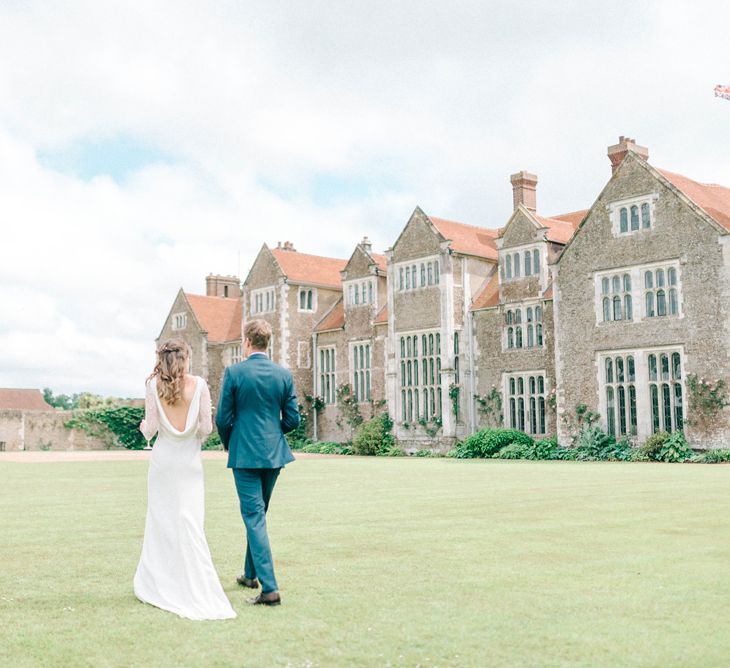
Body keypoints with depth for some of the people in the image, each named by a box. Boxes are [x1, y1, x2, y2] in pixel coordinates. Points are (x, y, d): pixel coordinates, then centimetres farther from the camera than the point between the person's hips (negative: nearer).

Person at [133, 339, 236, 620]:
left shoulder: (153, 385, -4)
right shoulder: (199, 384, -5)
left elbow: (151, 429, -4)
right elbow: (206, 428, -5)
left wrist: (143, 427, 19)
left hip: (163, 458, 0)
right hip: (189, 460, 0)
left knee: (161, 519, 10)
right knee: (190, 521, 2)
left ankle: (157, 584, 17)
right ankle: (196, 588, 1)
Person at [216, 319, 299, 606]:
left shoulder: (234, 372, -10)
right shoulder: (284, 374, 1)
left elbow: (223, 418, -7)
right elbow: (292, 419, 2)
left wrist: (229, 444, 12)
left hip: (245, 453, -5)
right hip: (275, 453, 5)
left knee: (254, 516, -3)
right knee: (258, 513, 21)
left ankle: (269, 587, -10)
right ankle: (250, 574, 35)